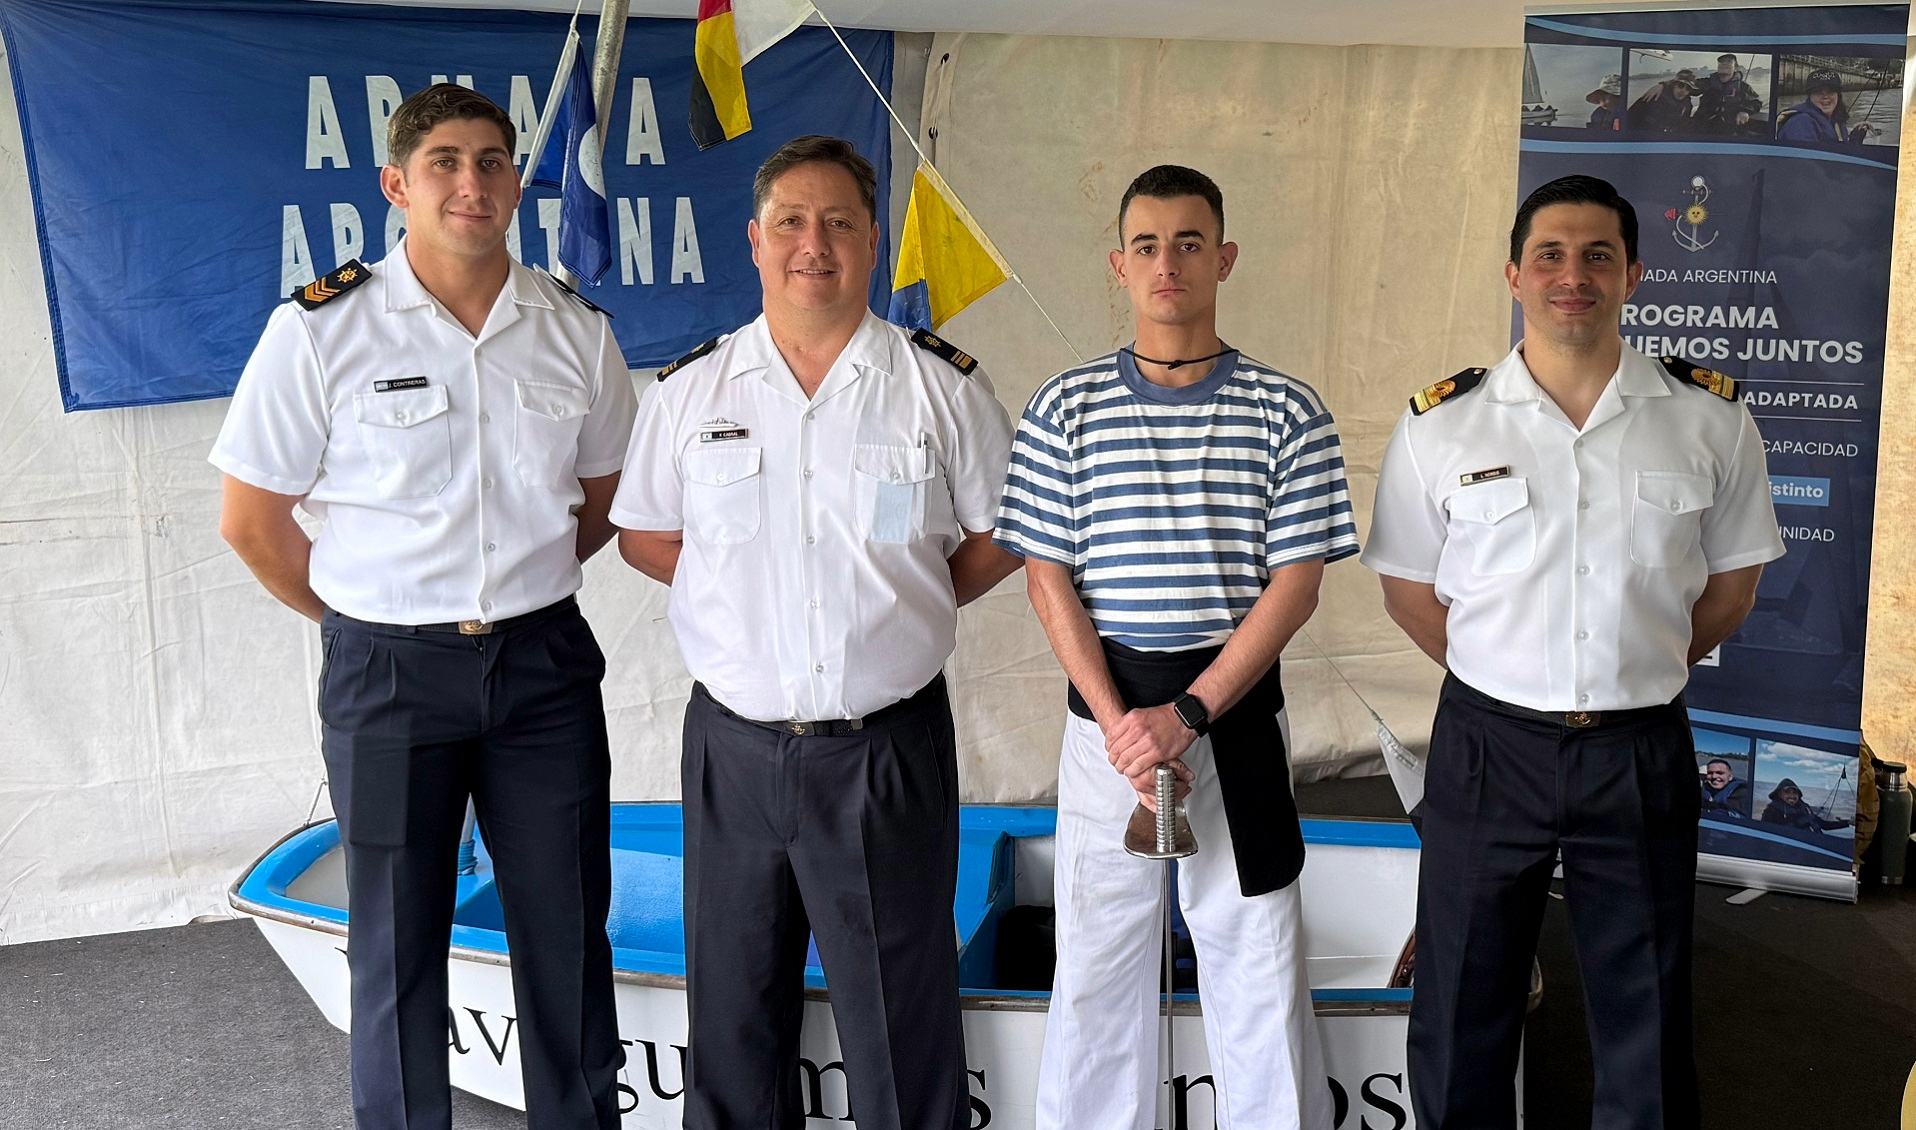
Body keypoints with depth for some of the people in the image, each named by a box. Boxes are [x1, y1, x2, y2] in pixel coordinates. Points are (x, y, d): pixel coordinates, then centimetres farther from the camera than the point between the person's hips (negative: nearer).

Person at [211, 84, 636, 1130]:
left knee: (567, 932, 10)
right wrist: (361, 615, 6)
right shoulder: (320, 330, -8)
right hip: (388, 672, -2)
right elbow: (250, 522, -2)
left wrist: (522, 585, 9)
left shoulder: (576, 331, 1)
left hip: (544, 661, 3)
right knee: (397, 941, 9)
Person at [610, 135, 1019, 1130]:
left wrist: (897, 602, -1)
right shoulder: (690, 391, 5)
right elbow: (643, 533, 13)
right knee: (733, 1014, 15)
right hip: (733, 742, 2)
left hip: (888, 748, -2)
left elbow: (999, 538, 7)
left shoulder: (944, 386, 0)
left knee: (901, 1018, 6)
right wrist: (746, 593, 2)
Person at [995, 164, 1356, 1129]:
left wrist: (1188, 714, -14)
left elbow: (1296, 583, -5)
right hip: (1107, 708, 1)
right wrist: (1119, 723, -11)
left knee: (1258, 959, 7)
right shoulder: (1065, 408, 1)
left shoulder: (1287, 414, -1)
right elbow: (1049, 579, -1)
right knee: (1096, 952, 10)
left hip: (1238, 709, -1)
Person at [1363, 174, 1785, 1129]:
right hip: (1488, 746, 0)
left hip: (1643, 753, 1)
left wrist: (1640, 677, 6)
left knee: (1647, 1025, 13)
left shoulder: (1711, 420, -2)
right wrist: (1499, 679, 4)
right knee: (1462, 1019, 12)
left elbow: (1730, 585, 8)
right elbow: (1408, 587, 4)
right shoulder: (1439, 425, -4)